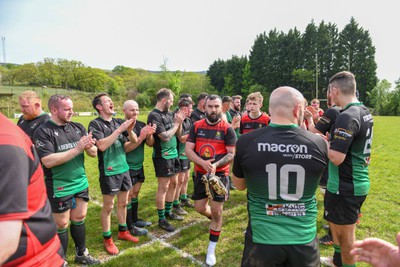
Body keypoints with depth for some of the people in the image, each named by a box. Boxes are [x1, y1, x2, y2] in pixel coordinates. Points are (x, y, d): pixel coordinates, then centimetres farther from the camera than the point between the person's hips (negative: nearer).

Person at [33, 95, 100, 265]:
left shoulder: (78, 128, 1)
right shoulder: (43, 132, -14)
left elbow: (94, 153, 0)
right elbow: (48, 161, -24)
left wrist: (89, 147, -22)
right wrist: (77, 149, -25)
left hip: (81, 183, 5)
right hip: (60, 188, -5)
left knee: (79, 218, 18)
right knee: (61, 225, 8)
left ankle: (81, 254, 36)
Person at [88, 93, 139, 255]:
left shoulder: (118, 122, 6)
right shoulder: (95, 124, -9)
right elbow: (102, 145, -23)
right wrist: (120, 129, -22)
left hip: (124, 168, 6)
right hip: (109, 171, -5)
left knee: (123, 203, 17)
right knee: (108, 206, 6)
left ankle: (122, 231, 35)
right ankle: (107, 239, 23)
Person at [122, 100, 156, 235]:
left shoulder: (142, 125, 2)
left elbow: (150, 144, 1)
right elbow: (125, 148, -23)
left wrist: (149, 135, -20)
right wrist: (141, 137, -30)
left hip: (139, 166, 7)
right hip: (127, 167, -7)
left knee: (135, 193, 17)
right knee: (128, 195, 1)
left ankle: (135, 219, 31)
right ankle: (130, 227, 12)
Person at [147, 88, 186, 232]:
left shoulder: (169, 114, 7)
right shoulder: (154, 115, -16)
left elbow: (177, 134, 12)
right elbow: (165, 137, -22)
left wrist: (179, 122, -5)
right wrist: (177, 123, -12)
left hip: (173, 154, 8)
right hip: (162, 157, -8)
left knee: (173, 183, 16)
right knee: (163, 187, 1)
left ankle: (168, 212, 32)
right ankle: (161, 219, 15)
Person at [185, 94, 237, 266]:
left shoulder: (227, 129, -9)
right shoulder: (196, 126, -1)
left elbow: (232, 154, -11)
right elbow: (188, 149, -5)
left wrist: (216, 165, -28)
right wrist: (203, 162, -23)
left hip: (220, 174, -3)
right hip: (200, 174, 3)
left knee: (217, 212, 3)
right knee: (200, 208, 14)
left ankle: (211, 249, 22)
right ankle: (215, 220, 51)